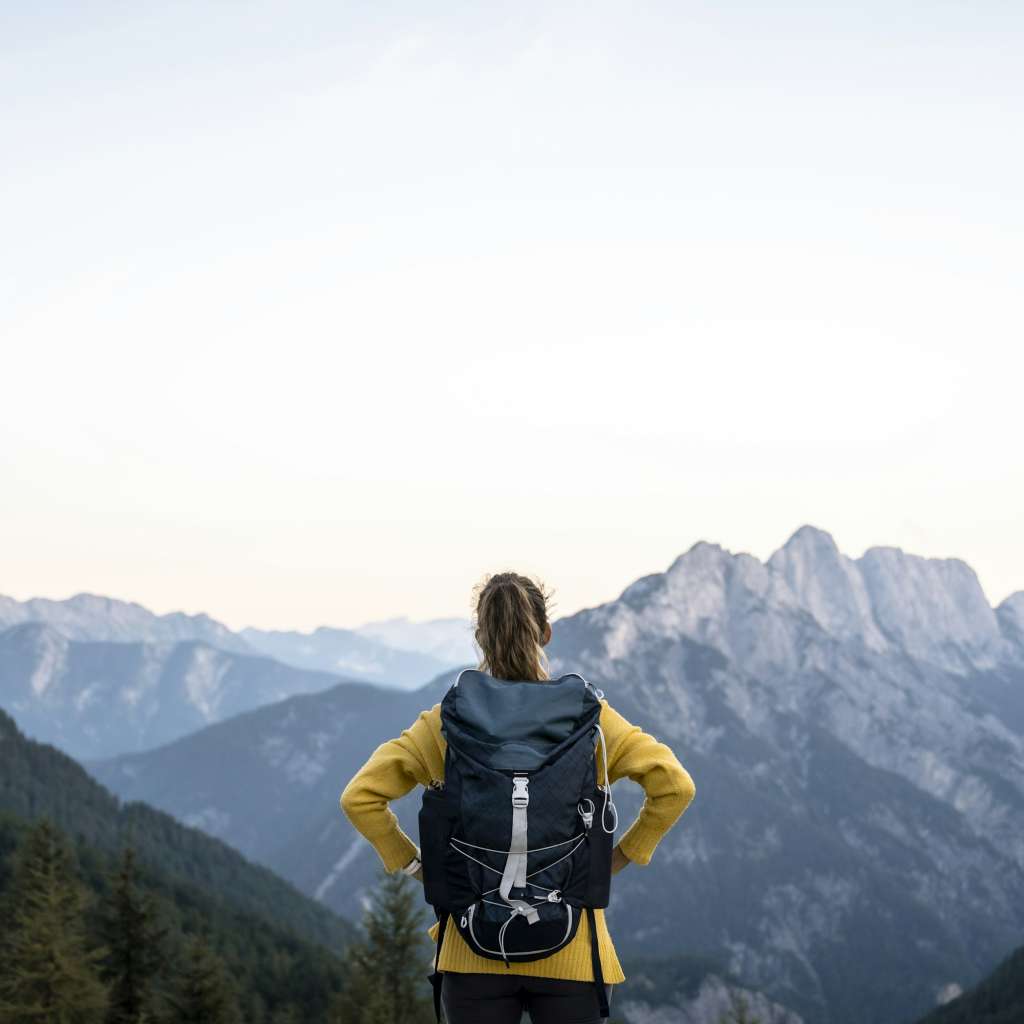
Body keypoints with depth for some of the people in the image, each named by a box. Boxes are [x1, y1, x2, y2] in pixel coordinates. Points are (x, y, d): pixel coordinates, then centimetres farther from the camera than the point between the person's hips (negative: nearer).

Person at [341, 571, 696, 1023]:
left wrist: (412, 864, 3)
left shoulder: (446, 723, -2)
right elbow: (675, 785, -10)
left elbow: (359, 797, -6)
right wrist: (623, 855, 0)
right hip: (569, 953, 0)